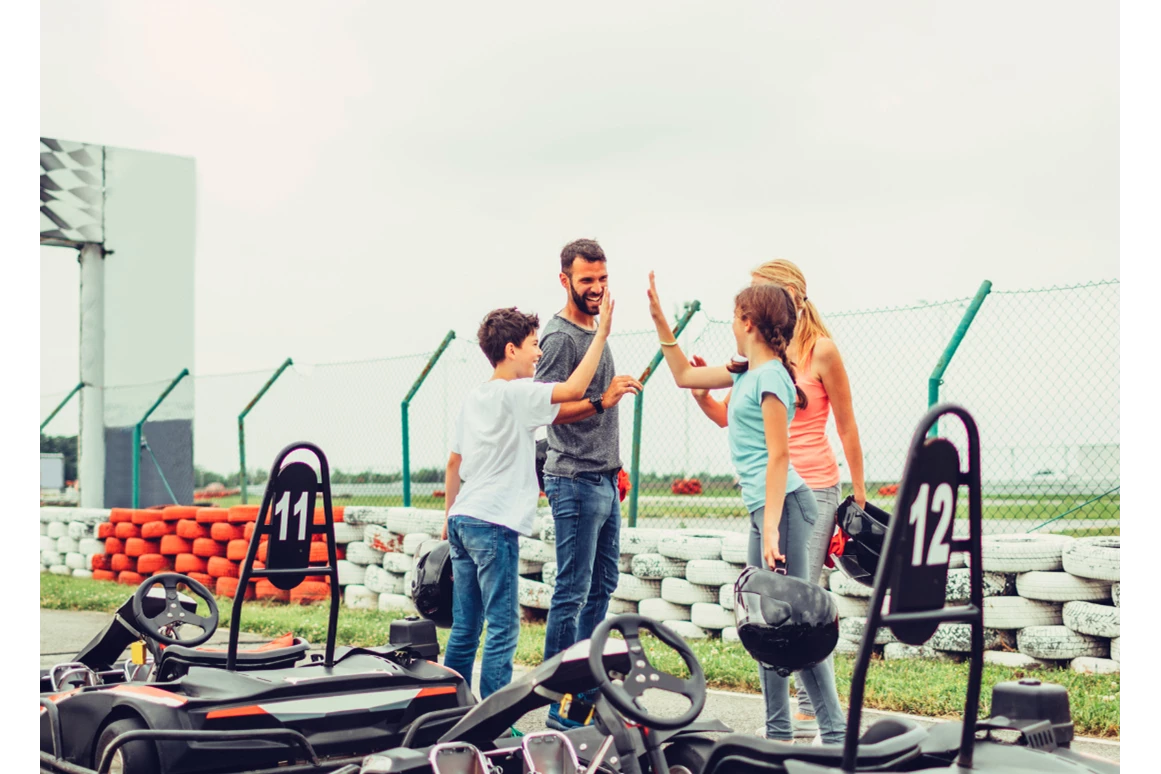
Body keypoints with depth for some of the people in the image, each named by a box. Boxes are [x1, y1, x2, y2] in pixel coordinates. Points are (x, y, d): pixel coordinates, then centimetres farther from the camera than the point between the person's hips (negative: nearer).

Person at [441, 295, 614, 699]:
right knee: (503, 628, -4)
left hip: (462, 519, 9)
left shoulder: (473, 397, 15)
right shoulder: (515, 393, -9)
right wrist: (601, 334, -12)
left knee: (464, 629, 12)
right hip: (494, 523, -9)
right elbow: (574, 389, -20)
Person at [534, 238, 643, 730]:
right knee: (572, 592, -7)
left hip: (603, 480, 10)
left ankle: (586, 690, 24)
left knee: (602, 586, 14)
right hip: (576, 481, -10)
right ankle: (560, 708, -1)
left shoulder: (594, 331, 17)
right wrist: (602, 400, -29)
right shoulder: (560, 336, -12)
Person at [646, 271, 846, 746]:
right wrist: (659, 320, 26)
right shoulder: (747, 373, 15)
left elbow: (779, 456, -18)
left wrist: (771, 526, -22)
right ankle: (779, 733, 20)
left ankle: (836, 734, -5)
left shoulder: (770, 376, -12)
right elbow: (684, 376, 28)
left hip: (782, 505, -10)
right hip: (765, 507, 10)